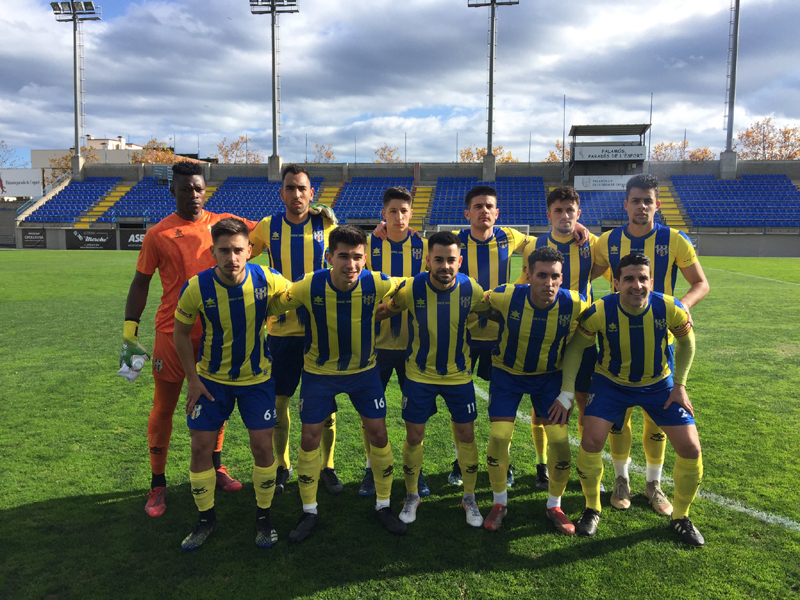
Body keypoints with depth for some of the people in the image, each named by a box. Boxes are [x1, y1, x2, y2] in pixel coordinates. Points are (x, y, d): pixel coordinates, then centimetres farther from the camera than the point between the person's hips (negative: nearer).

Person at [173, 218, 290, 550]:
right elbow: (181, 333, -4)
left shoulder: (266, 280, -20)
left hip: (257, 377, 0)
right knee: (201, 447, 2)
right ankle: (206, 519, 25)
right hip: (211, 378, 0)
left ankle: (264, 516, 22)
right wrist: (192, 380, -6)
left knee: (262, 446, -1)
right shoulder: (197, 288, -20)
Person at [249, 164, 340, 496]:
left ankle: (327, 466, 26)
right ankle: (282, 466, 30)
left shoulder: (326, 225, -1)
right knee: (279, 401, 9)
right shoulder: (268, 226, -1)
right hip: (282, 328, 1)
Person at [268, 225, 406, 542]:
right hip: (319, 371, -1)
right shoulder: (309, 286, -25)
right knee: (310, 438, 2)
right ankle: (309, 512, 23)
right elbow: (271, 307, -10)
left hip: (364, 370, 1)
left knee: (378, 433, 4)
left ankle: (383, 505, 26)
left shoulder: (377, 284, -23)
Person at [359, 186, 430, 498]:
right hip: (377, 341, 0)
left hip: (414, 341, 1)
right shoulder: (368, 246, -1)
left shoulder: (424, 247, 1)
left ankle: (415, 469, 27)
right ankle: (372, 468, 25)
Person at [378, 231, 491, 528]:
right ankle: (412, 496, 30)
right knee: (414, 436, 6)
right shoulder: (411, 288, -19)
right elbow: (381, 311, -4)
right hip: (419, 374, -1)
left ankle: (469, 498, 29)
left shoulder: (471, 289, -15)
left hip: (459, 374, 1)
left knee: (466, 435, 7)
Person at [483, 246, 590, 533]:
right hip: (507, 372, -1)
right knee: (499, 437, -9)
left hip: (550, 375, 1)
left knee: (560, 440, -4)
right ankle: (499, 503, 17)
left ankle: (554, 506, 22)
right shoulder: (506, 297, -28)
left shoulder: (574, 304, -23)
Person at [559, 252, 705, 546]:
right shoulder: (599, 312, -26)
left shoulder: (671, 308, -23)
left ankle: (680, 517, 22)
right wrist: (566, 392, -14)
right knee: (591, 441, -17)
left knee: (691, 449, -4)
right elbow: (576, 346, -11)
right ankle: (592, 509, 10)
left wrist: (679, 385, -4)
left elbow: (686, 341, -1)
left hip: (660, 384, 2)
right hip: (611, 383, -1)